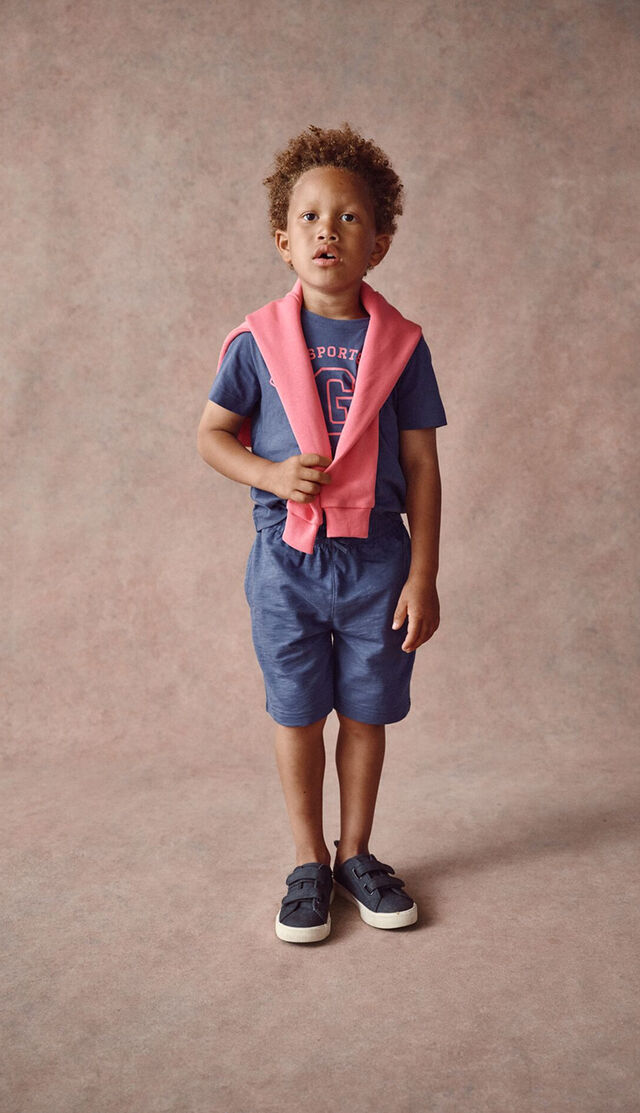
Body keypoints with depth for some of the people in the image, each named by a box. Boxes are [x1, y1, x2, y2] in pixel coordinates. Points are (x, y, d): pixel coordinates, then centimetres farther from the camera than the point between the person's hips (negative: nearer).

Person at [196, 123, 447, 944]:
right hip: (287, 559, 0)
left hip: (376, 557, 1)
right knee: (297, 714, 10)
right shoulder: (259, 340, -4)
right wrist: (271, 474, -16)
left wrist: (423, 577, -4)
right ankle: (309, 863, 29)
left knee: (367, 710, 11)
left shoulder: (401, 344, -4)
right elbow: (211, 434, 4)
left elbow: (421, 466, -2)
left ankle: (356, 852, 32)